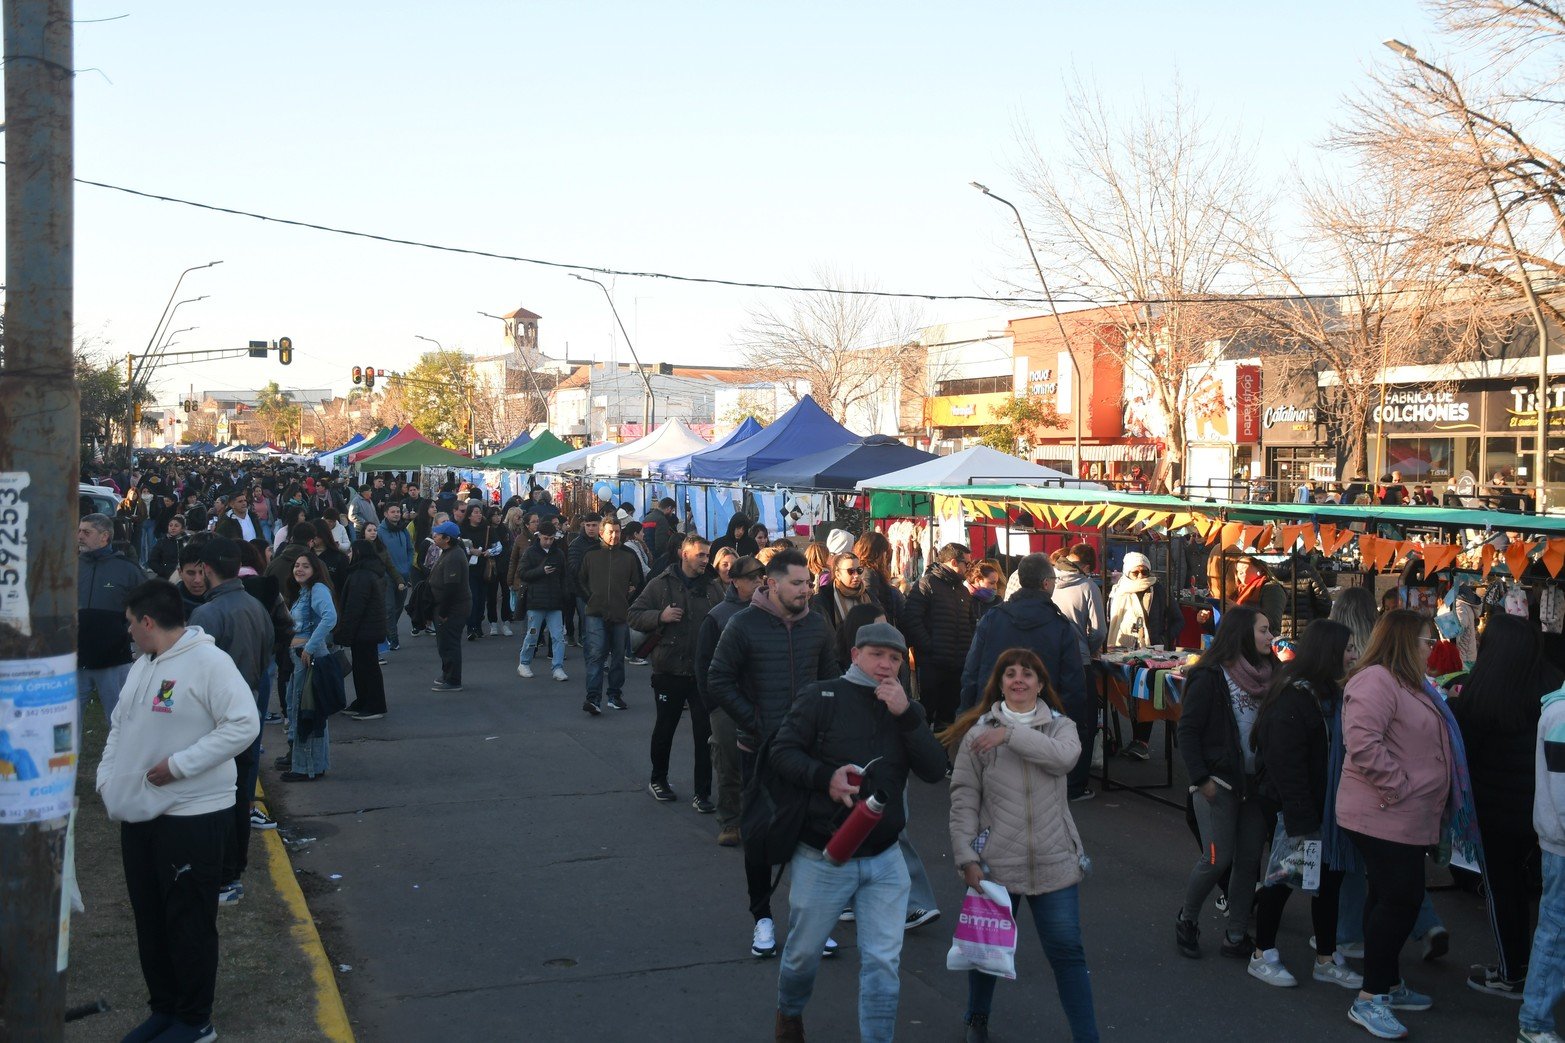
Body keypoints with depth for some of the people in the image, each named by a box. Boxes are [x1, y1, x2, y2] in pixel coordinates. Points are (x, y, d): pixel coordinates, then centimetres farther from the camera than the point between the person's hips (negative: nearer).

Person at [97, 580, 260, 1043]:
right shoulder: (143, 665, 12)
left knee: (189, 923, 3)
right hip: (138, 815, 8)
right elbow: (120, 727, 22)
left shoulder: (208, 661, -15)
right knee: (150, 921, 16)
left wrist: (179, 765, -22)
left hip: (192, 816, -8)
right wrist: (107, 778, 7)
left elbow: (244, 725, -22)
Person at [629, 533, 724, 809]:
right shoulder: (662, 584, -4)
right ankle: (658, 779, 36)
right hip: (669, 670, -1)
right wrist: (660, 616, -18)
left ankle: (702, 792, 10)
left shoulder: (712, 586, 3)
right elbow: (633, 615, -2)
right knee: (665, 727, 15)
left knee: (705, 733, 1)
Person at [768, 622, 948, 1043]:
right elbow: (782, 753, -8)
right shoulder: (821, 697, -6)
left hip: (884, 860, 3)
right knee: (804, 952, 16)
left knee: (883, 961, -1)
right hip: (821, 858, -2)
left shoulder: (906, 711, 7)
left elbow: (935, 770, -5)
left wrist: (906, 715, -16)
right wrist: (826, 776, -25)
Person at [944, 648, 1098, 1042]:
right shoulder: (978, 734, -2)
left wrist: (1011, 734, -23)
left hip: (1054, 863, 0)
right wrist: (967, 858, -10)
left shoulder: (1060, 726, 3)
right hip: (995, 865, 0)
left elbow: (1065, 756, -22)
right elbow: (963, 801, -4)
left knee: (1067, 951, 1)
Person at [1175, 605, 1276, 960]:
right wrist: (1201, 780, -15)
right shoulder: (1210, 677, -11)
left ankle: (1237, 937, 18)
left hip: (1255, 782, 6)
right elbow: (1188, 731, -11)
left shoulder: (1266, 675, 7)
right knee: (1218, 858, -5)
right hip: (1218, 783, -6)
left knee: (1250, 860, 7)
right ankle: (1187, 920, 17)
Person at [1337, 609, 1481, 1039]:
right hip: (1382, 817, -10)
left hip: (1405, 818, 10)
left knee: (1393, 900, 16)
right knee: (1399, 901, -8)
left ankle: (1388, 985, 27)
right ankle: (1369, 999, -1)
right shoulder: (1375, 681, -18)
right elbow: (1363, 741, -29)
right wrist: (1397, 787, -23)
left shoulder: (1410, 685, 18)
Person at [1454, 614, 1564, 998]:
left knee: (1499, 886, 8)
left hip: (1495, 807, -5)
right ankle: (1519, 965, 27)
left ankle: (1510, 975, 14)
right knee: (1518, 883, 20)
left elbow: (1462, 746, -8)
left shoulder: (1483, 692, -18)